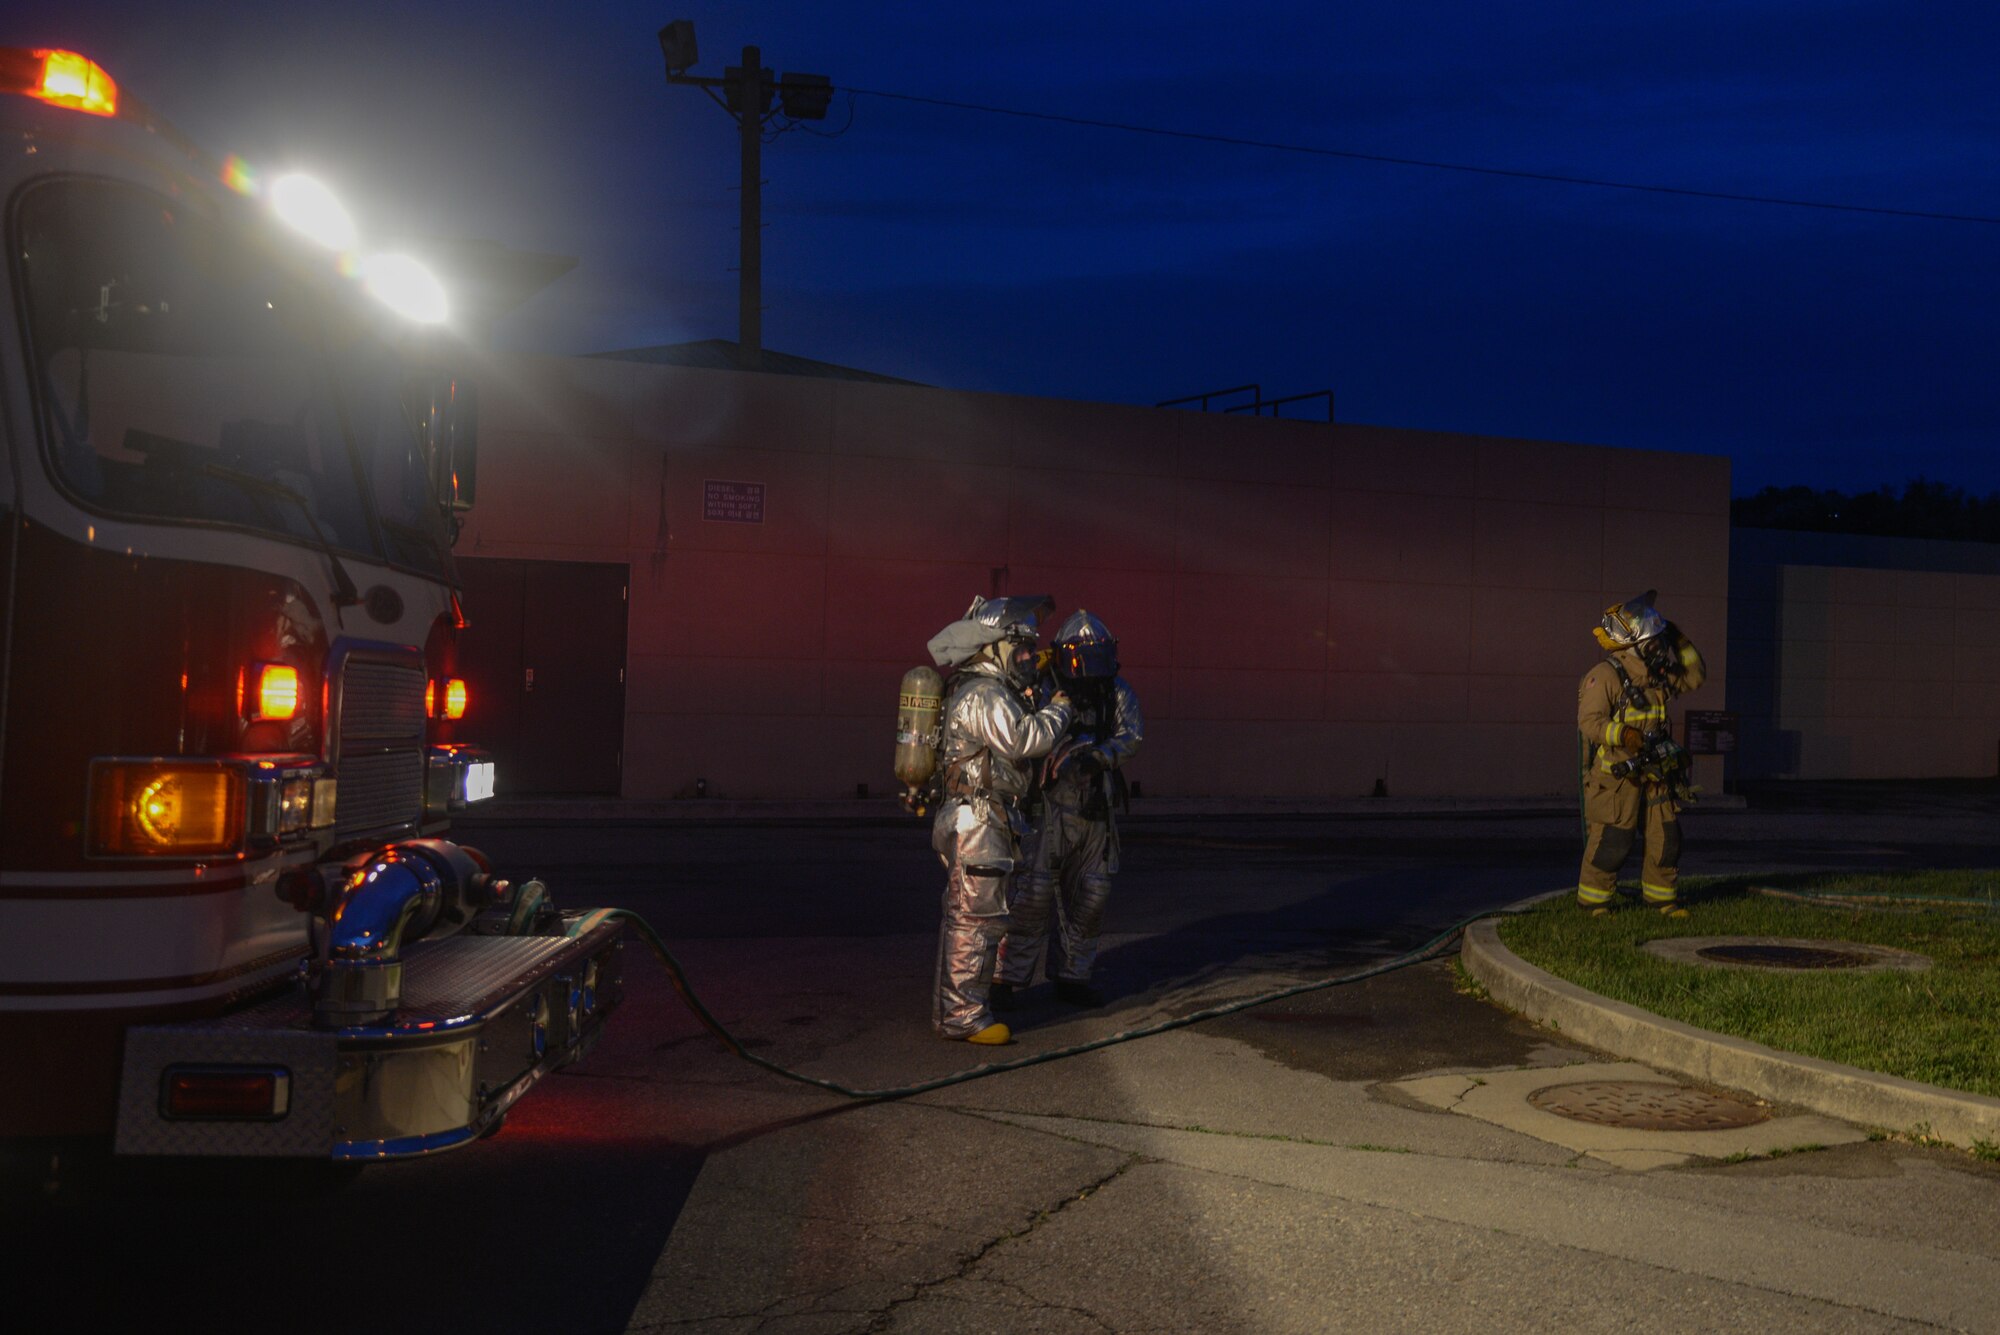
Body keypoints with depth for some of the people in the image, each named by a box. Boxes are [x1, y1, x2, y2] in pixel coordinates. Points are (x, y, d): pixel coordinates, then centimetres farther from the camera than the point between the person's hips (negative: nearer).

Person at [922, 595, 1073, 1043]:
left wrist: (1029, 696, 16)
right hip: (978, 823, -11)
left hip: (972, 822, 11)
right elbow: (1027, 739, -27)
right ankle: (963, 1017, -3)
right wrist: (1057, 710, -10)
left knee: (963, 918, 17)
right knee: (976, 920, -7)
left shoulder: (986, 691, 18)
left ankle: (950, 1008, 27)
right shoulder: (984, 695, -16)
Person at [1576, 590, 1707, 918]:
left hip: (1654, 771, 7)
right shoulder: (1604, 677, -16)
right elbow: (1590, 721, -24)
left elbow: (1695, 676, 20)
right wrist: (1623, 735, -39)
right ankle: (1593, 899, 11)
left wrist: (1680, 642, 8)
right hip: (1616, 773, -7)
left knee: (1666, 837, 10)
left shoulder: (1656, 674, 9)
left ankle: (1661, 895, 26)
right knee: (1612, 840, -5)